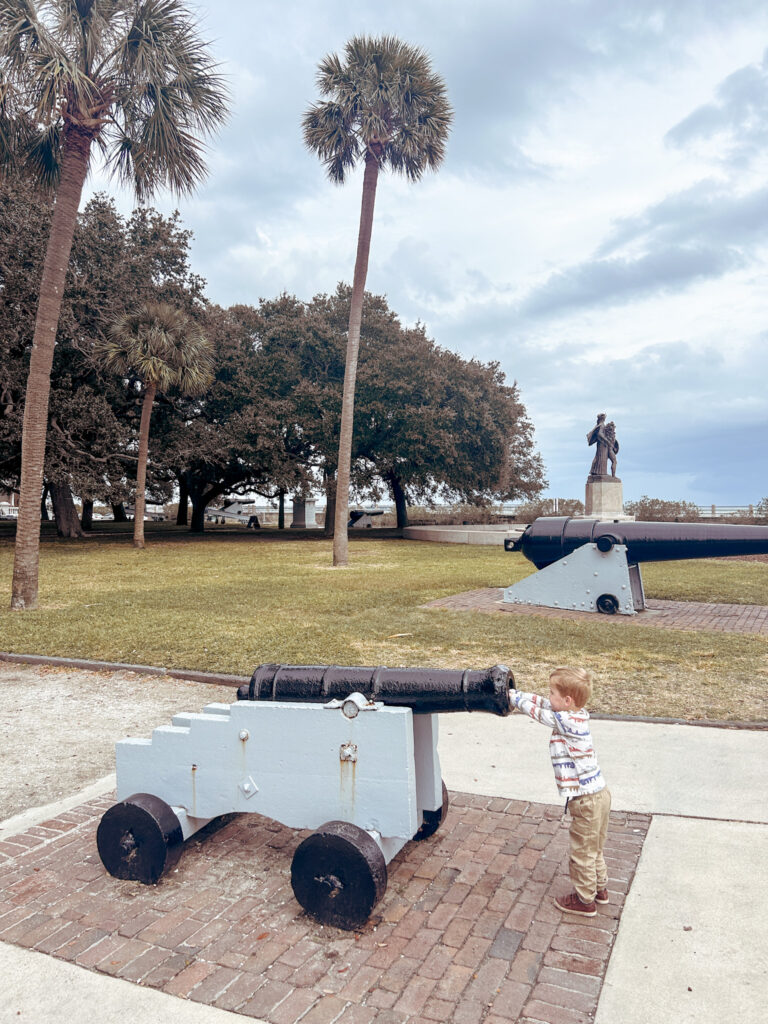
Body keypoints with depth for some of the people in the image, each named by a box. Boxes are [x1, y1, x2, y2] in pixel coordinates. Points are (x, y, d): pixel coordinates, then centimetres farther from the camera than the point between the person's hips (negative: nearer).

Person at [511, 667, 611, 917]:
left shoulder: (565, 721, -25)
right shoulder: (579, 714, 1)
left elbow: (536, 710, -15)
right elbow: (542, 703, 7)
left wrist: (513, 696, -1)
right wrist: (514, 693, 8)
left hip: (586, 800, -9)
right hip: (598, 794, 9)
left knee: (582, 853, 10)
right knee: (593, 849, 26)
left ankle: (584, 900, 26)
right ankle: (599, 889, 43)